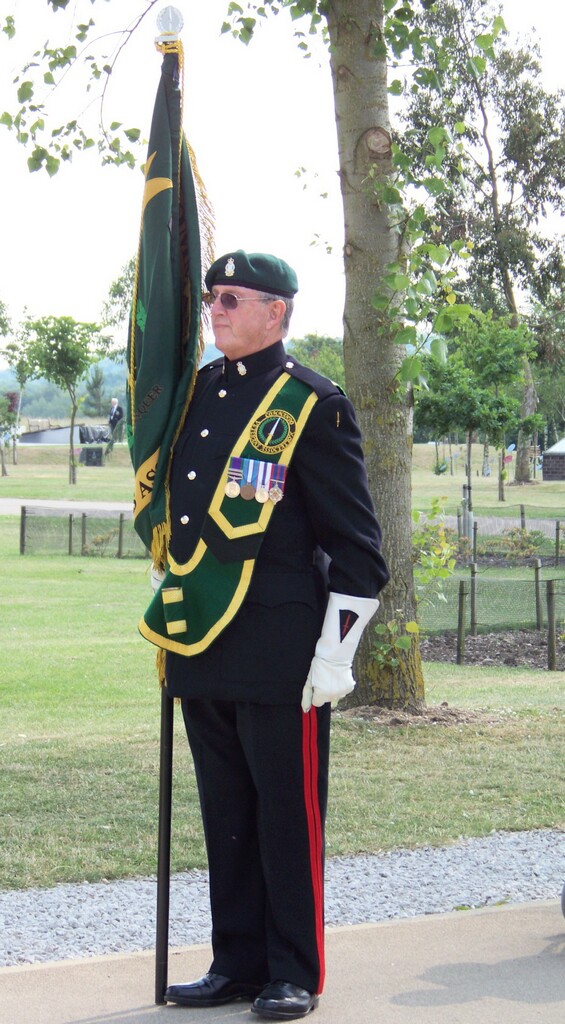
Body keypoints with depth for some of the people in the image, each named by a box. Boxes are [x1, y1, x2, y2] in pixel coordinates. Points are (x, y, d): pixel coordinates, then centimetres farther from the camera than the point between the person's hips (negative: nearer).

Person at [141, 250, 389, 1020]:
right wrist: (172, 626, 19)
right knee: (226, 813, 12)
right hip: (202, 651, 7)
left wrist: (335, 653, -12)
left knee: (287, 814, 2)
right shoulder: (197, 394, 12)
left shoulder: (312, 406, -8)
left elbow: (356, 543, -8)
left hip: (279, 654, -7)